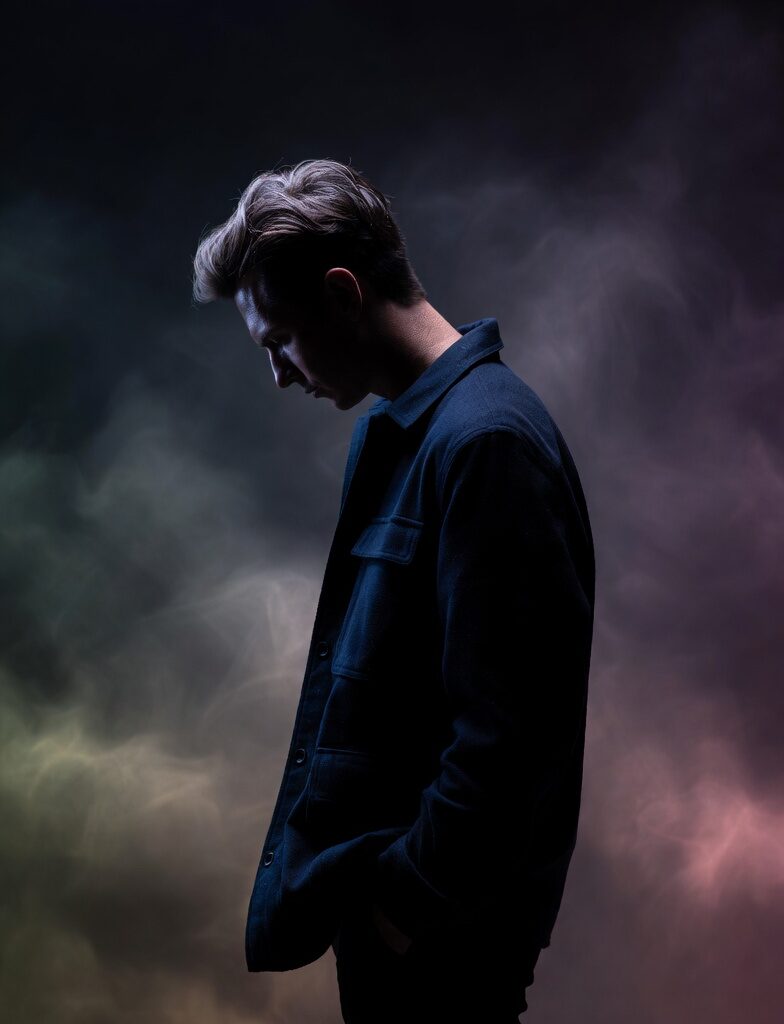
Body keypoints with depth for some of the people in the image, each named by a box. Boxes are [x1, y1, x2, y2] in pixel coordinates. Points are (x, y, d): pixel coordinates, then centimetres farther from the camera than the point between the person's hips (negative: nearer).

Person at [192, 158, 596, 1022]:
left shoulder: (487, 443, -24)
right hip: (374, 883, 9)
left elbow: (507, 732, -26)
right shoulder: (389, 427, 7)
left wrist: (412, 896, -17)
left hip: (445, 924, -8)